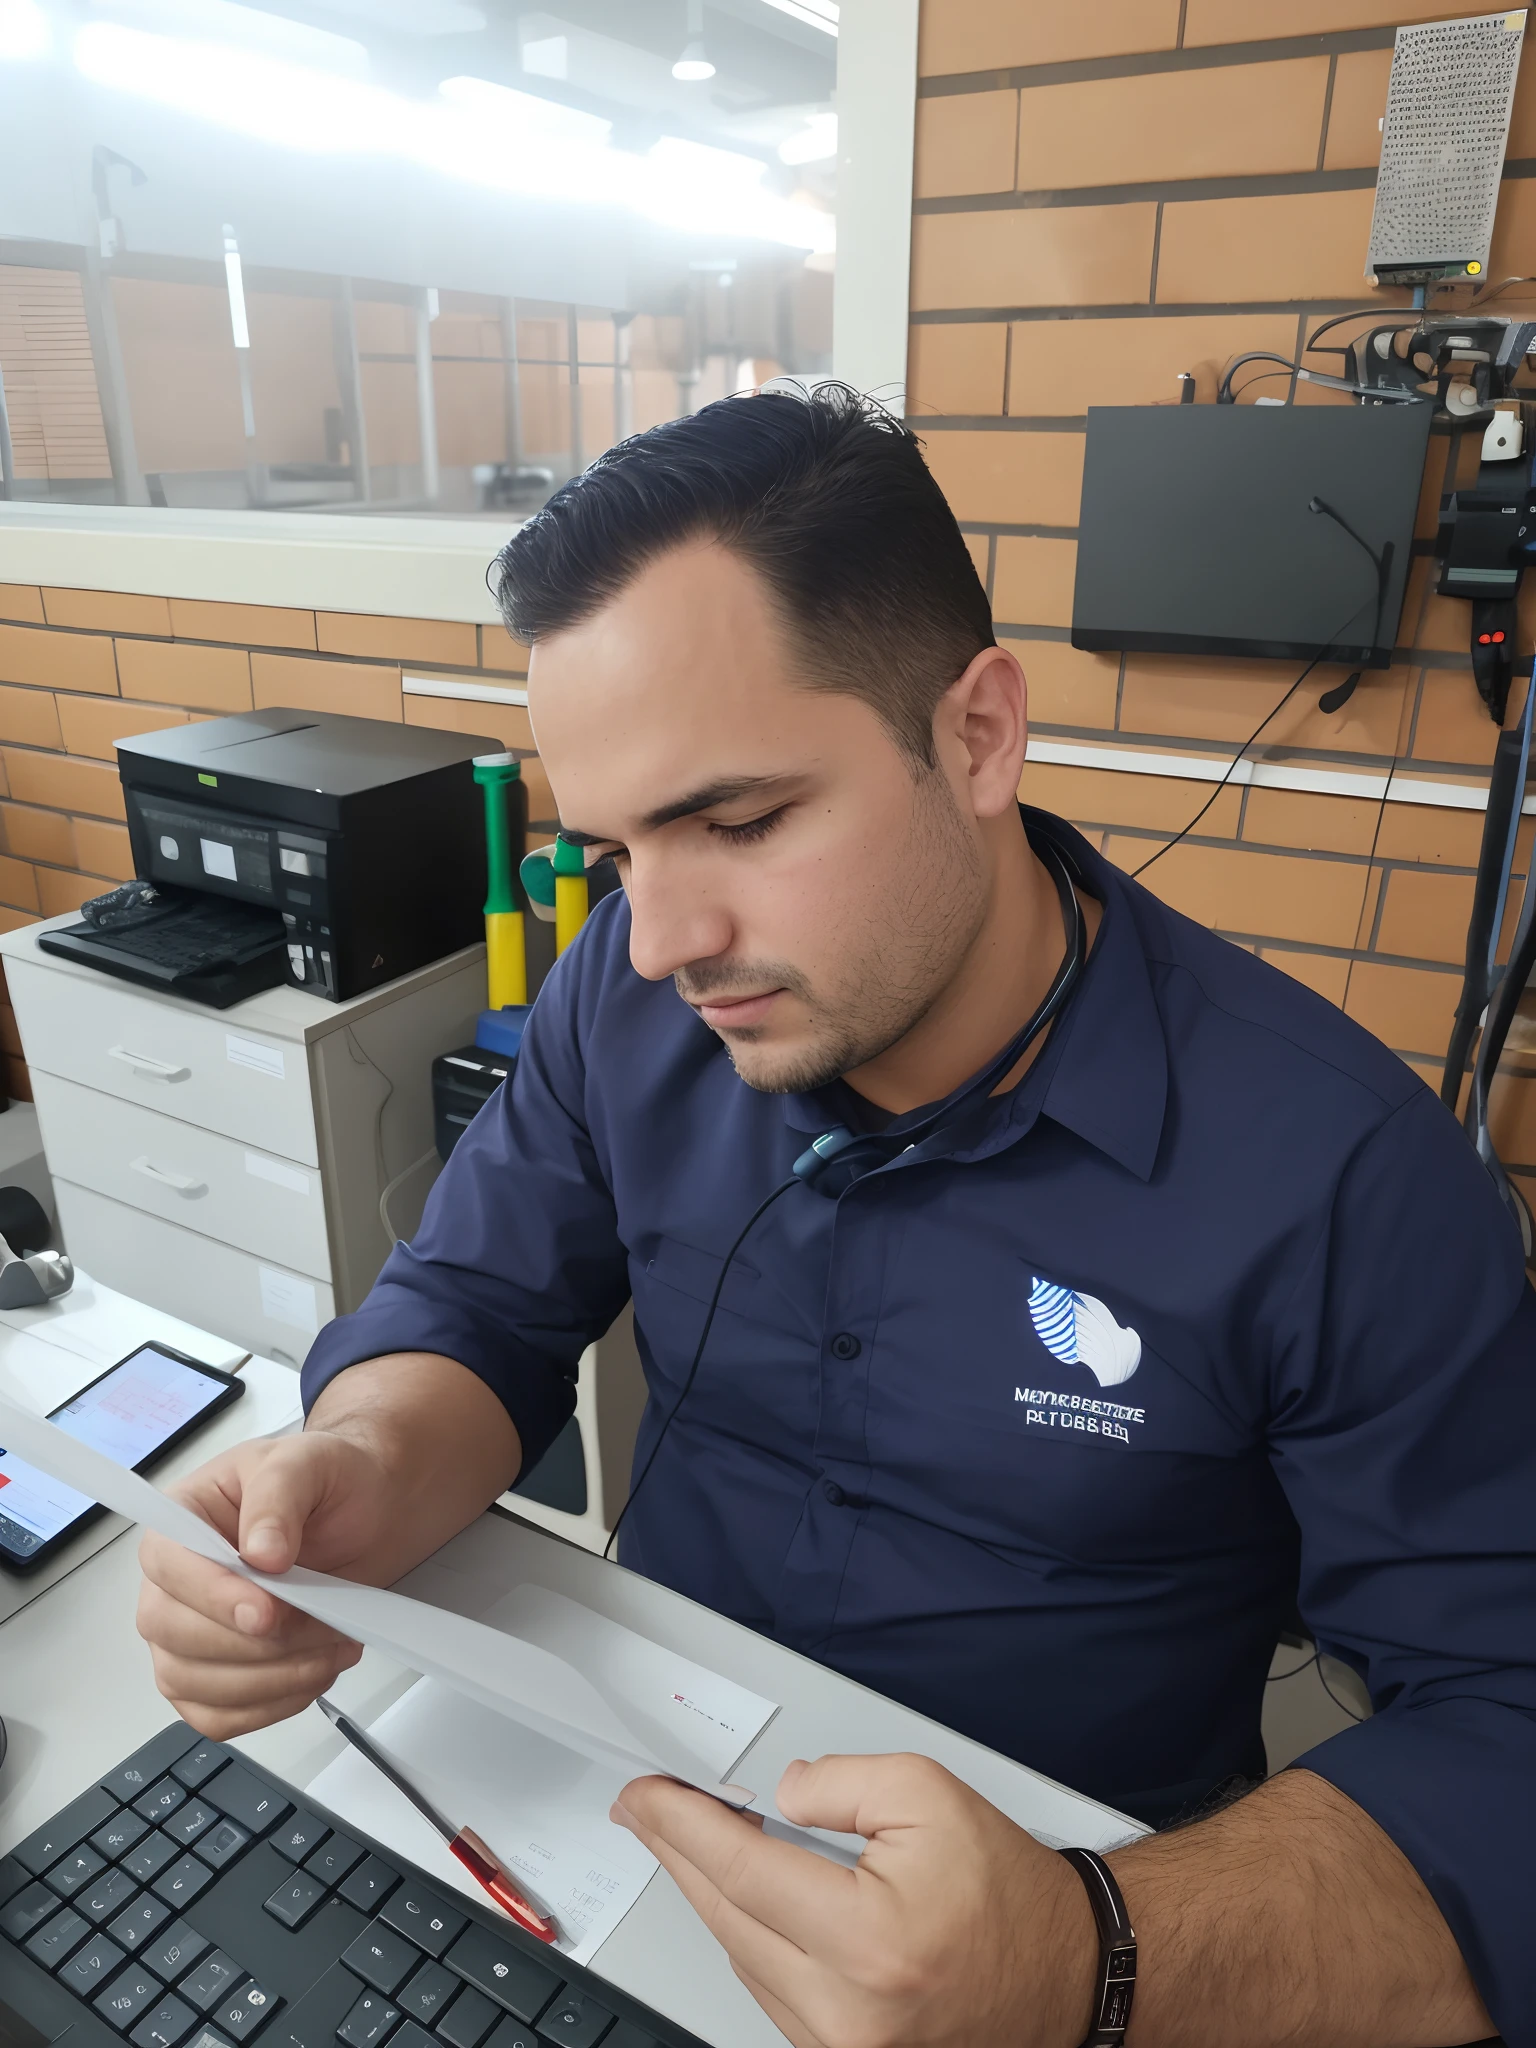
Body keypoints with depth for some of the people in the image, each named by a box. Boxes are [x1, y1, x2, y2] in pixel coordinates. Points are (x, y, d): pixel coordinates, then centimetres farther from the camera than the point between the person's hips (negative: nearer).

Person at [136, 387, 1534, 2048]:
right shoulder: (628, 999, -7)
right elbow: (477, 1302, 0)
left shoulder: (1339, 1177, -20)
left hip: (1076, 1888, -1)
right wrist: (364, 1476, -21)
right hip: (630, 1800, 2)